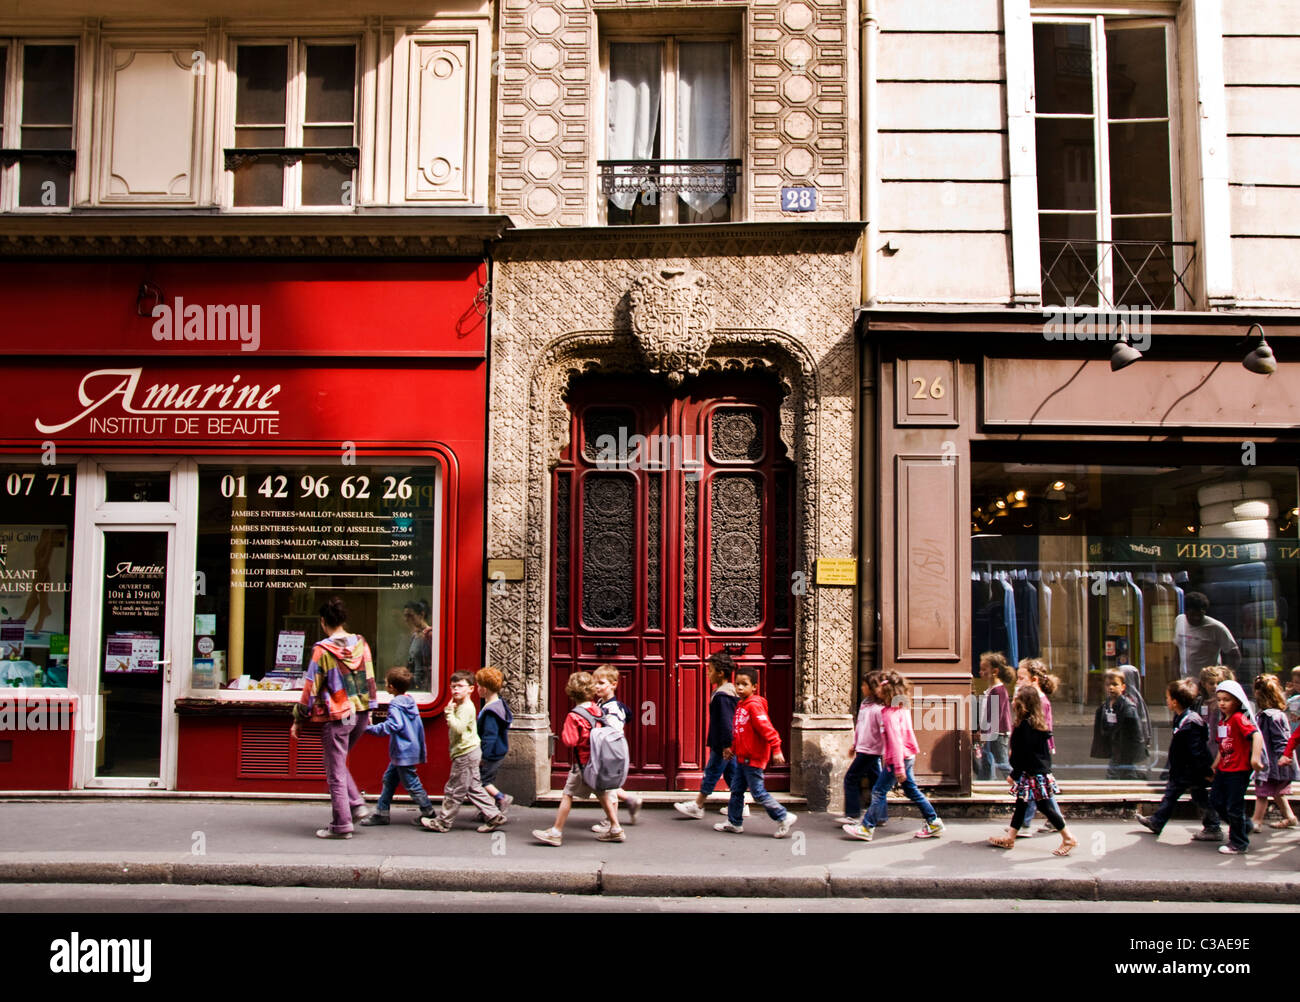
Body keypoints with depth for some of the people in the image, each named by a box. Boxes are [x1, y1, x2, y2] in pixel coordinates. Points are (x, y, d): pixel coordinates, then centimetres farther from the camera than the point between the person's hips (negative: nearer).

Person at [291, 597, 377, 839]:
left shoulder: (322, 650, -13)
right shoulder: (361, 644, 2)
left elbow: (310, 689, -11)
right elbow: (370, 680, 9)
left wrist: (298, 720, 0)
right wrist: (368, 711, 20)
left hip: (336, 717, -6)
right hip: (360, 714, 6)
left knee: (335, 772, 4)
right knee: (338, 762, 23)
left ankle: (342, 824, 6)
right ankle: (358, 804, 13)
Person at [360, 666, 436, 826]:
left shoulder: (395, 705, -17)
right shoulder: (411, 702, 10)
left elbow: (394, 725, -29)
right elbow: (419, 725, 14)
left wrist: (371, 728, -23)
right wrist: (421, 750, 21)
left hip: (404, 752, -10)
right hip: (412, 749, 10)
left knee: (411, 784, -1)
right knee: (389, 778, 16)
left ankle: (428, 812, 7)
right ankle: (381, 813, 21)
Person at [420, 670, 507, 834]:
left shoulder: (466, 707, -17)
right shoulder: (459, 705, 16)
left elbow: (458, 728, -27)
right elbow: (455, 727, 21)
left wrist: (449, 713, -20)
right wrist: (449, 712, 5)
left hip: (466, 753, -11)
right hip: (469, 753, 11)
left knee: (454, 790, 0)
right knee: (474, 788, 13)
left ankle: (442, 822, 9)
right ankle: (494, 816, 14)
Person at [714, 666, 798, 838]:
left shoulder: (754, 705, -17)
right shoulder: (740, 705, 12)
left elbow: (766, 728, -24)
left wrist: (776, 750, -27)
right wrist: (732, 748, 25)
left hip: (753, 758, -9)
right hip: (742, 758, 9)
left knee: (758, 792, -5)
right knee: (736, 790, 15)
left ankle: (784, 818, 4)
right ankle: (734, 822, 25)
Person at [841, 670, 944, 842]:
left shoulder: (890, 714, -20)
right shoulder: (903, 707, 9)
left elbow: (895, 740, -24)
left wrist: (899, 767, -25)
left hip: (898, 758, -9)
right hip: (908, 756, 9)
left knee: (879, 791, -3)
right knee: (912, 791, 16)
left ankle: (866, 828, 1)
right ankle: (933, 823, 20)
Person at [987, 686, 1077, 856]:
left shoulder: (1025, 725, -21)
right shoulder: (1036, 723, 8)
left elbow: (1024, 754, -20)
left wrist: (1014, 774, -12)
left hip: (1033, 774, -10)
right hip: (1041, 770, 10)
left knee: (1045, 806, -1)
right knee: (1021, 803, 14)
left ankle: (1068, 838, 9)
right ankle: (1009, 838, 21)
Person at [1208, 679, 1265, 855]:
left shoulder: (1239, 718, -16)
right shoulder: (1222, 721, 10)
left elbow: (1257, 735, -28)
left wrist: (1255, 757, -37)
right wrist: (1216, 764, 22)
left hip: (1239, 770, -9)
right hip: (1223, 769, 9)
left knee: (1234, 807, 0)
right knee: (1216, 800, 14)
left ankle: (1238, 844, 14)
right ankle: (1243, 825, 33)